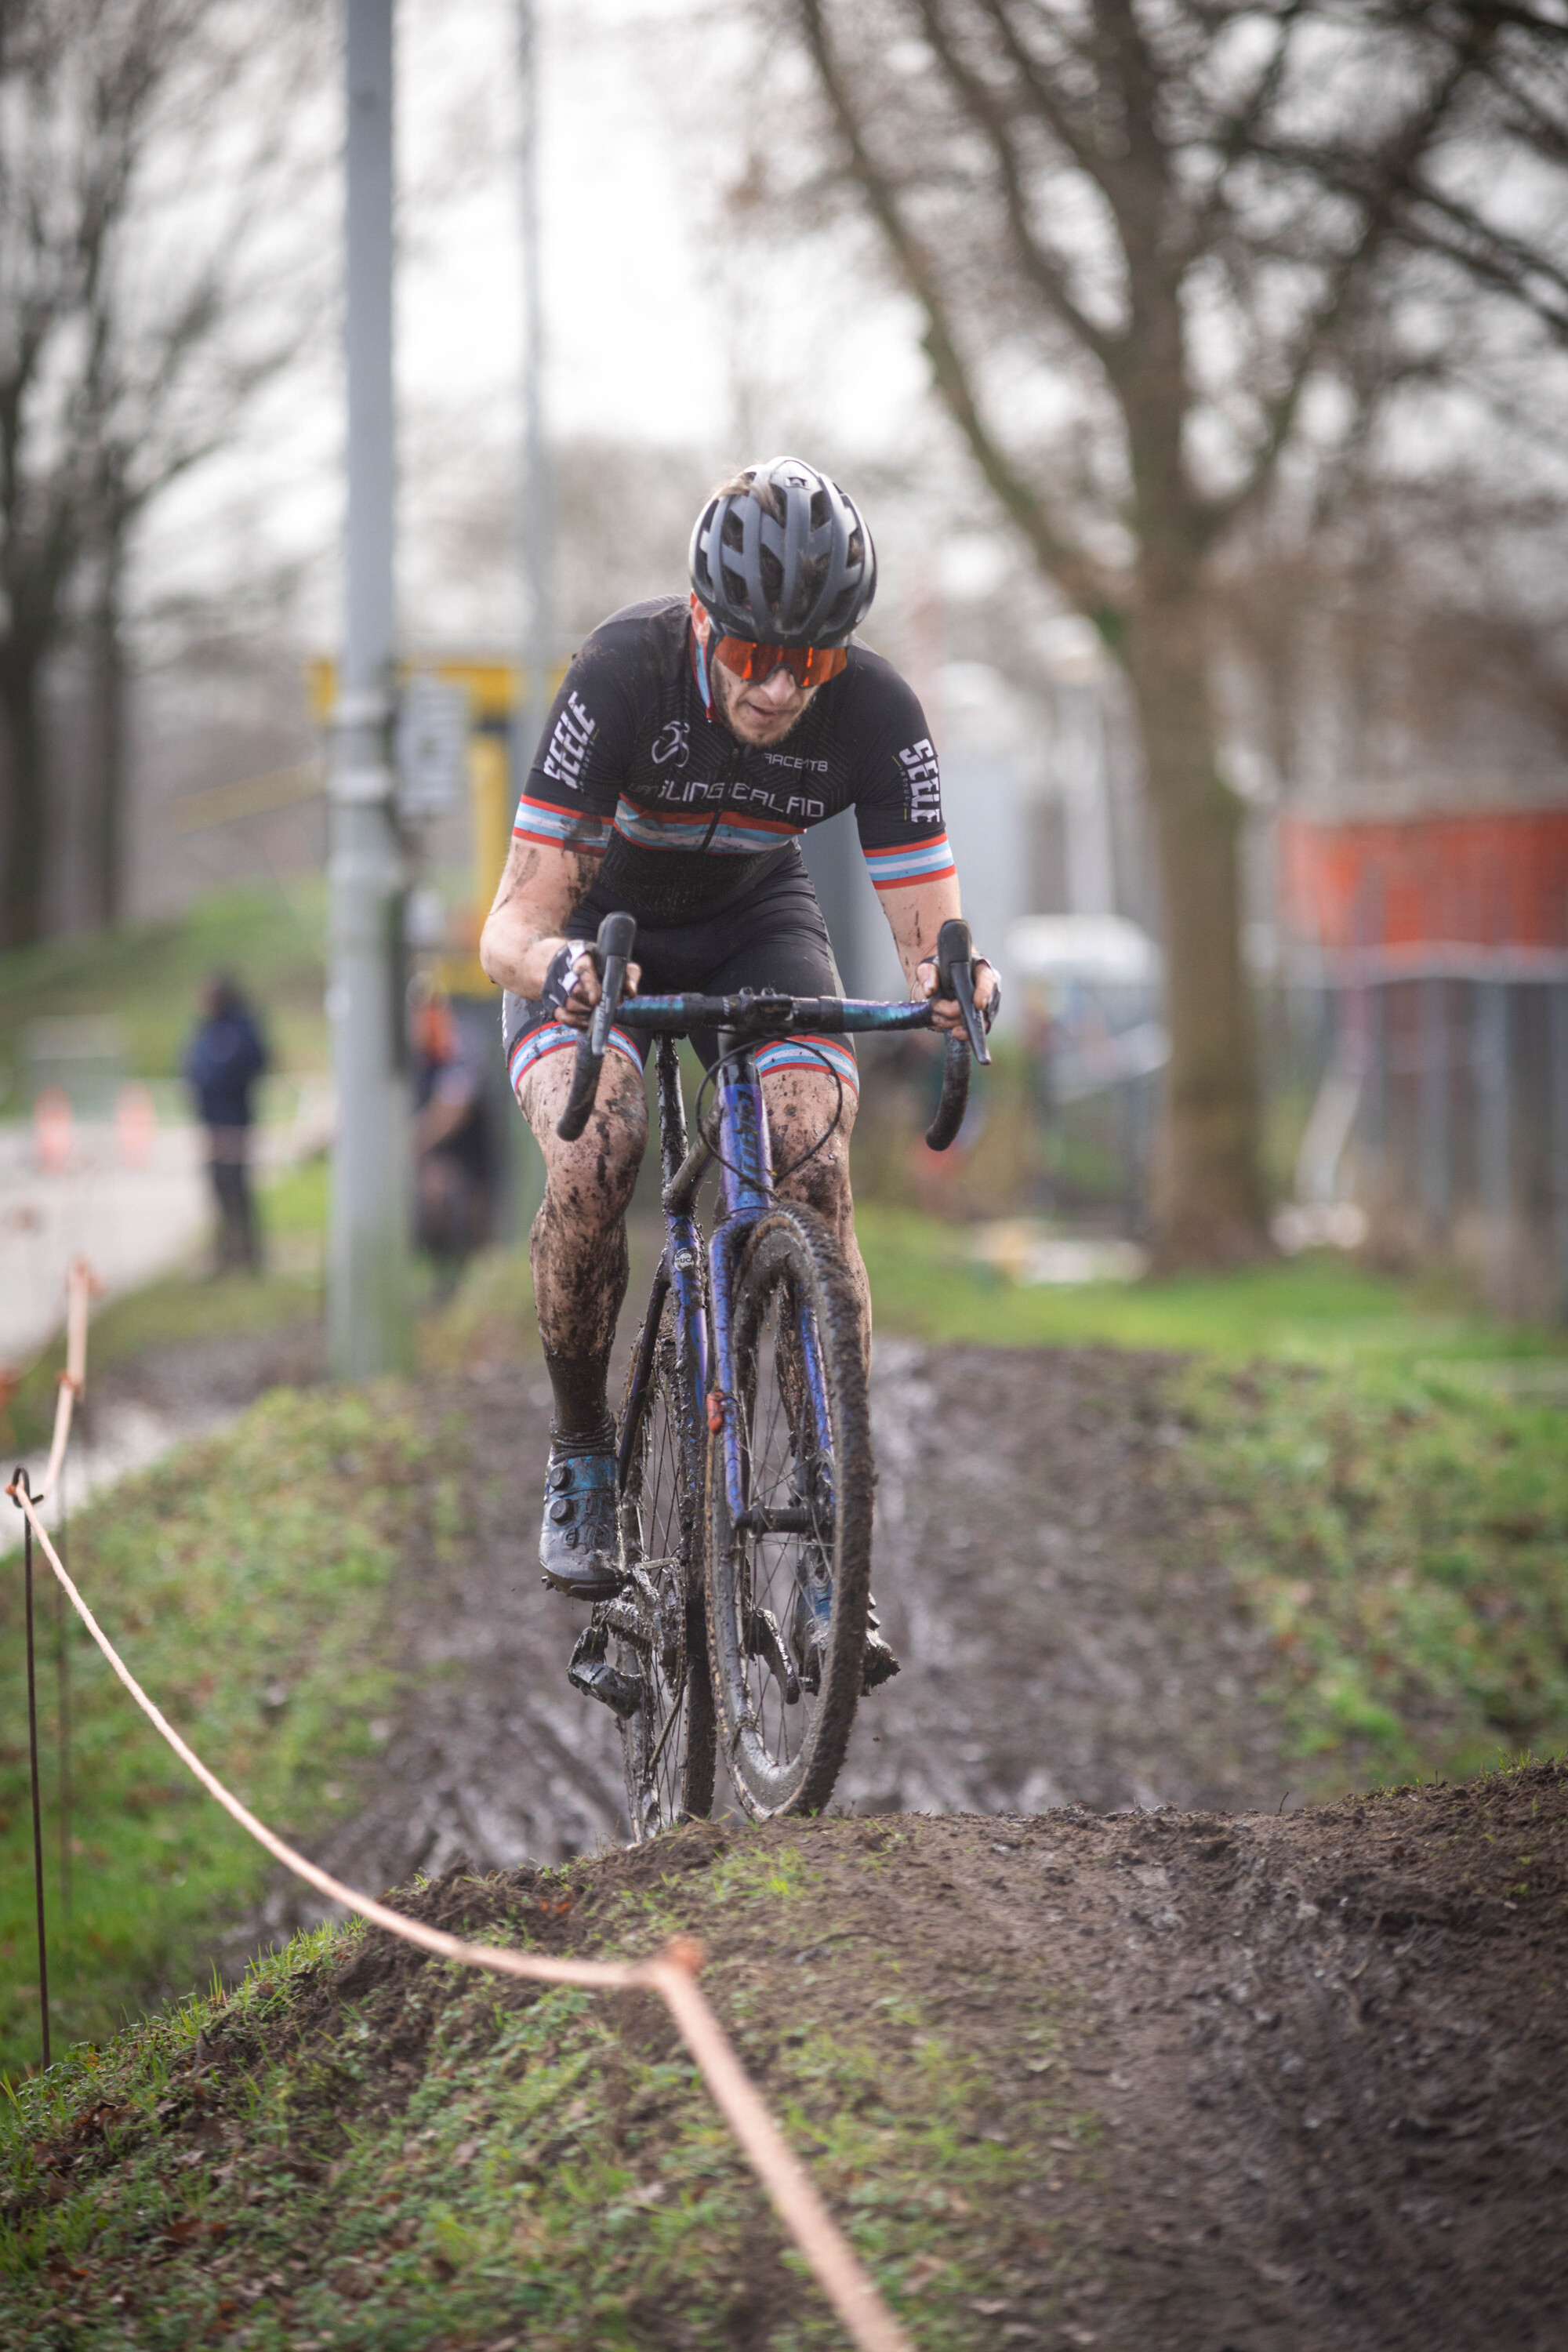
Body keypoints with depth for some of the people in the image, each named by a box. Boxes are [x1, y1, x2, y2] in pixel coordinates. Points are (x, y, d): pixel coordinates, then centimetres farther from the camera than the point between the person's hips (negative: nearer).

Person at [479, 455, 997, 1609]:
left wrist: (953, 977, -49)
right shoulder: (625, 674, -34)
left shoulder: (876, 713, -27)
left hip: (755, 921, 2)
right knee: (594, 1155, -29)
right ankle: (583, 1454, -7)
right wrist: (555, 964, -58)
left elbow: (932, 922, -25)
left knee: (815, 1169, -23)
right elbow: (512, 922, -34)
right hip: (600, 921, -2)